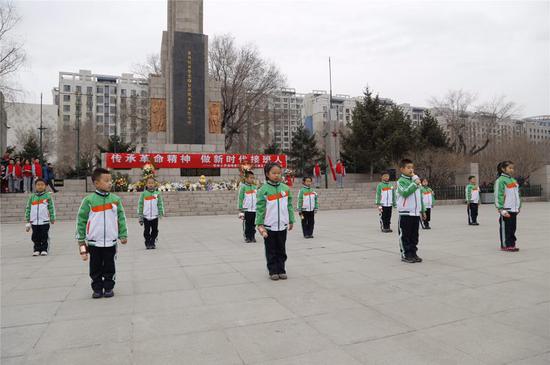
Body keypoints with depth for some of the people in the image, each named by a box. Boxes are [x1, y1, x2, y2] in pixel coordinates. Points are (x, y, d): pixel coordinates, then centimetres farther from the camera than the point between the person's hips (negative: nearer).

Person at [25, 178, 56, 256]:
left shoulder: (48, 196, 0)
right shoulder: (32, 197, 7)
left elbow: (51, 208, 1)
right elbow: (28, 209, 12)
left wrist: (52, 219, -1)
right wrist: (28, 221, 10)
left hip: (45, 221, -3)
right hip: (34, 222, 3)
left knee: (44, 237, 3)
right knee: (35, 237, 9)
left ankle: (44, 250, 11)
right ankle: (37, 249, 20)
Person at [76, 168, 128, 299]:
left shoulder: (115, 199, -2)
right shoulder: (89, 200, -7)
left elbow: (121, 218, 3)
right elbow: (81, 220, -1)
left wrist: (123, 235, 1)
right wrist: (81, 239, 0)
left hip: (111, 241, 1)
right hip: (94, 242, -1)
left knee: (109, 267, 11)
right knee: (96, 267, 12)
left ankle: (108, 287, 24)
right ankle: (97, 288, 25)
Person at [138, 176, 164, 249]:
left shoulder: (157, 193, 0)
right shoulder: (143, 193, -1)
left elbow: (160, 204, 5)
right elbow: (140, 204, 3)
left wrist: (161, 213, -3)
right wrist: (140, 216, 3)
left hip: (155, 216, 1)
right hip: (146, 216, 0)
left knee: (154, 230, 7)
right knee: (146, 231, 6)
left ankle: (152, 243, 21)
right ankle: (147, 244, 18)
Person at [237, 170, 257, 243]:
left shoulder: (255, 187, 10)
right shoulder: (243, 187, -5)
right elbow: (240, 199, -6)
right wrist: (240, 210, -10)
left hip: (254, 210, 4)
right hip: (246, 209, -4)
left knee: (253, 224, 10)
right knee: (247, 225, 2)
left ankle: (252, 236, 20)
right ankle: (247, 237, 12)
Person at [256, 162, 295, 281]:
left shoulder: (285, 188, 2)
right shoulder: (264, 189, -9)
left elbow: (289, 205, 8)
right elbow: (260, 208, -8)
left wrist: (291, 221, 11)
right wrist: (259, 224, -11)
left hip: (282, 225, 3)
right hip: (269, 226, -3)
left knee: (281, 250, 13)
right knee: (271, 251, 8)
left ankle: (281, 270, 25)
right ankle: (273, 271, 19)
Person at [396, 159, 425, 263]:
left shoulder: (416, 180, 14)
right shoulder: (401, 181, -7)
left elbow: (420, 196, 19)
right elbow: (405, 193, -25)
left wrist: (422, 210, 18)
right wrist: (415, 184, -20)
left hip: (416, 213, 7)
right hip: (405, 213, -7)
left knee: (414, 235, 12)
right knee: (405, 235, 1)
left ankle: (413, 253, 21)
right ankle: (405, 255, 9)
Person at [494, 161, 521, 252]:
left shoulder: (513, 180, 15)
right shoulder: (501, 180, -11)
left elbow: (517, 194, 22)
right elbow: (498, 196, -15)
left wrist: (519, 206, 20)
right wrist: (501, 209, -19)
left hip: (514, 209, 8)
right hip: (506, 210, -8)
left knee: (512, 227, 12)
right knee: (505, 227, -1)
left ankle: (511, 244, 21)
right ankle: (505, 245, 6)